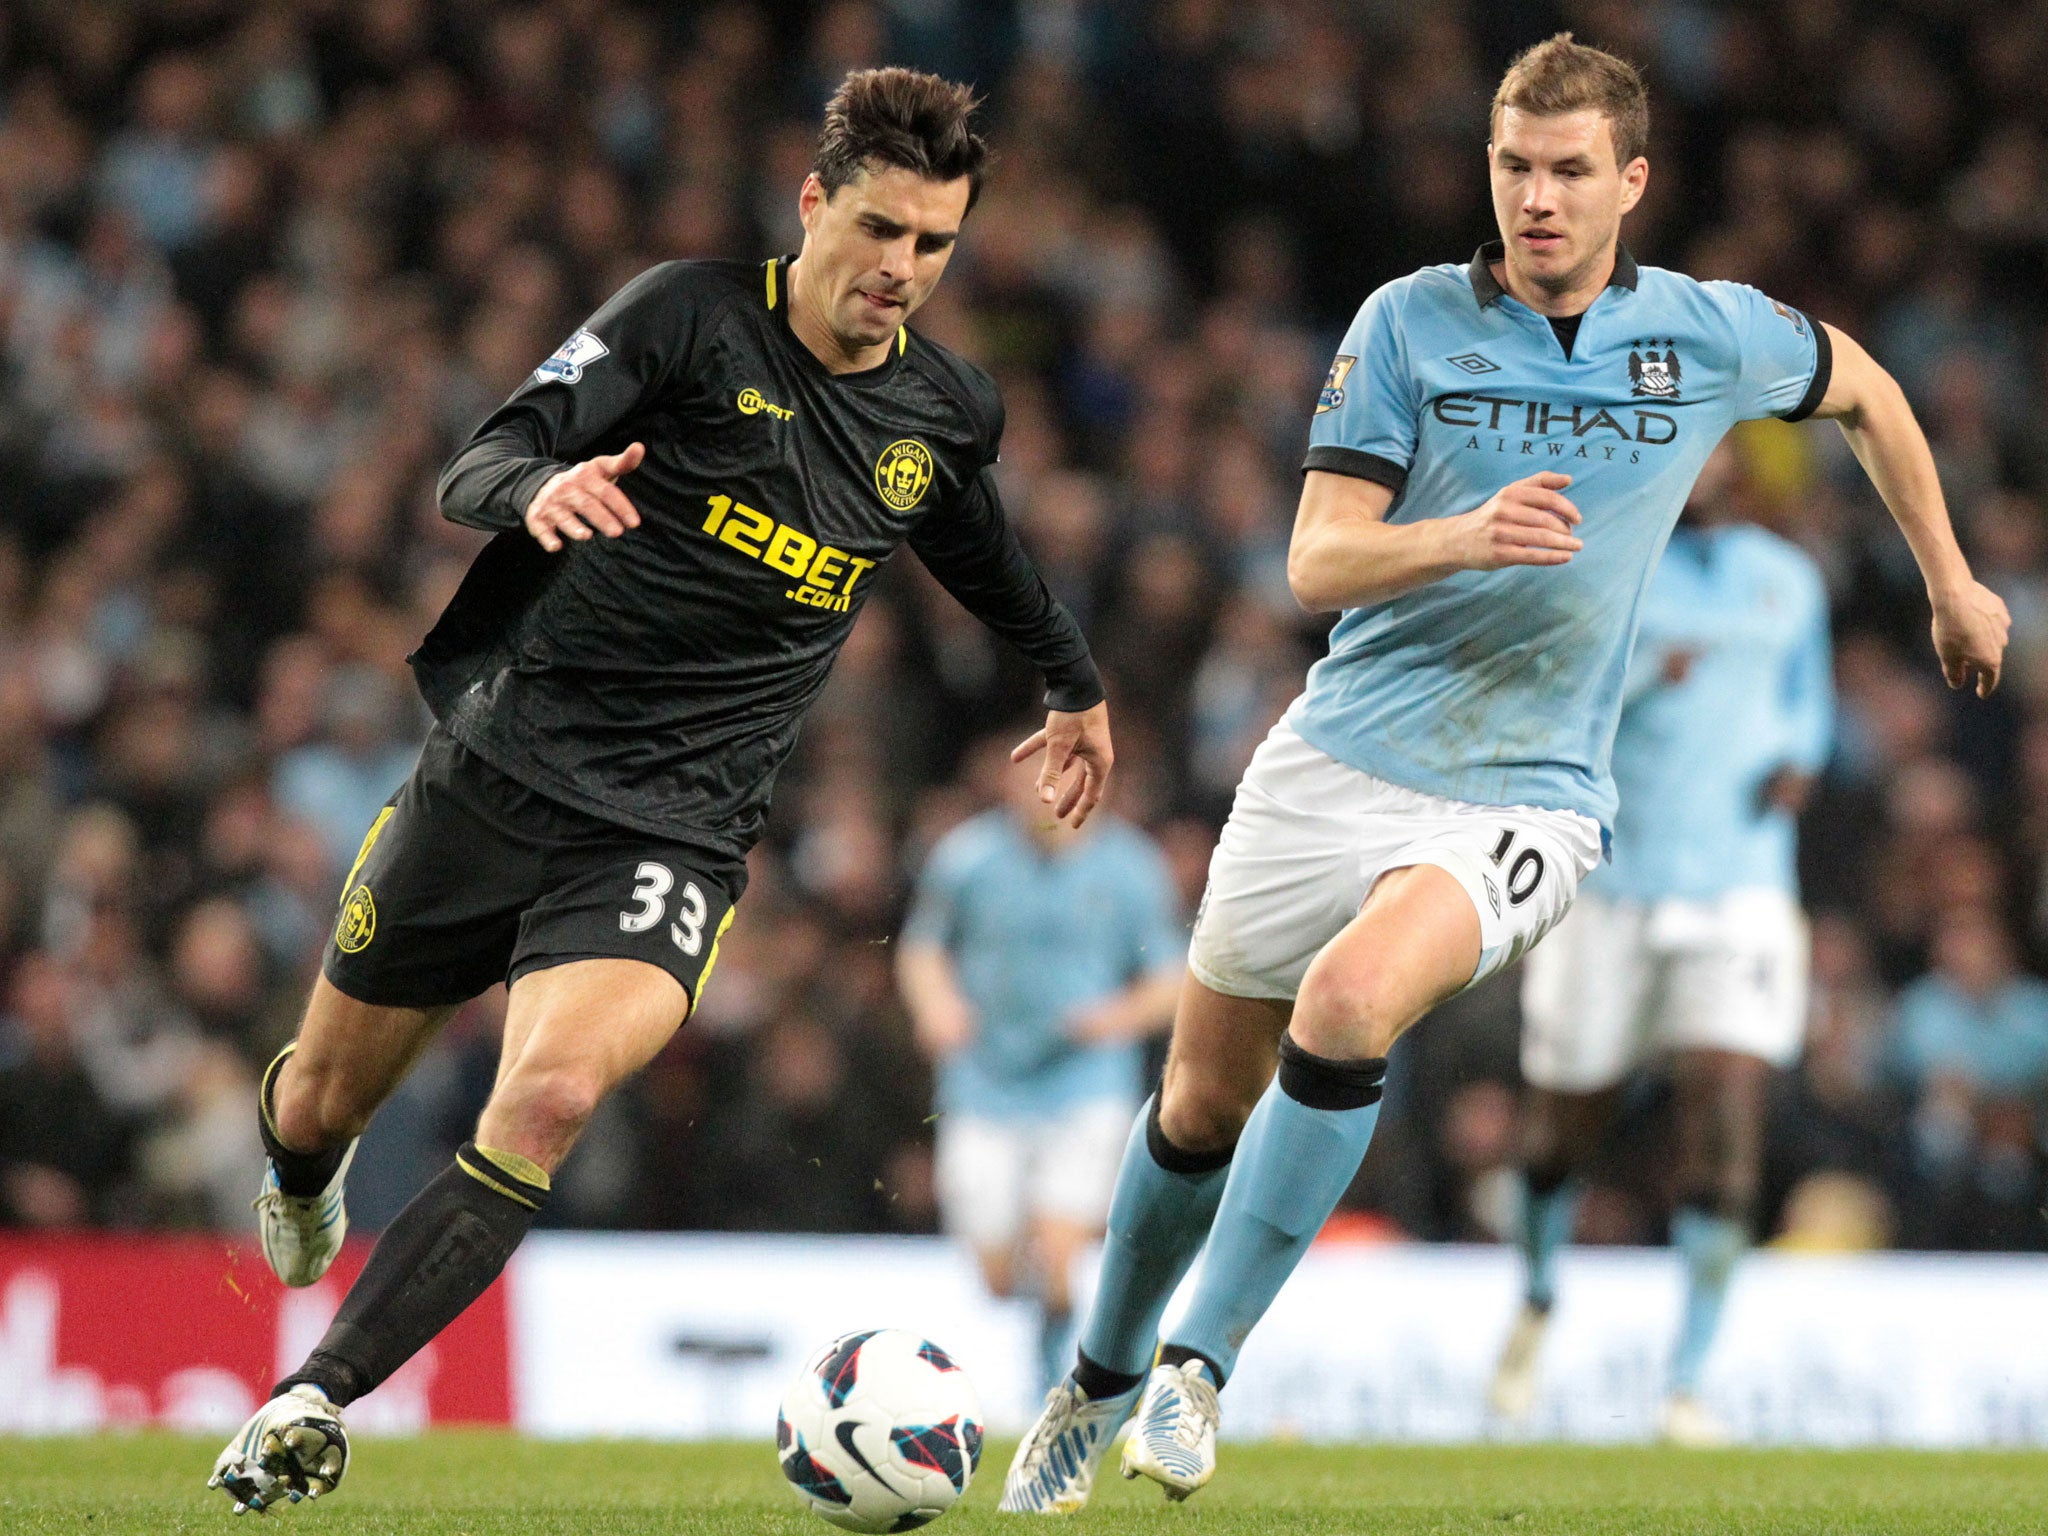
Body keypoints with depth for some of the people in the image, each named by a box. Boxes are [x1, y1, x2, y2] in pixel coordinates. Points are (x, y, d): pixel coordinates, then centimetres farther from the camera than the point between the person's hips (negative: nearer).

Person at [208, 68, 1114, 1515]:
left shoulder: (949, 413, 6)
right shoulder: (690, 315, -7)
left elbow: (981, 552, 29)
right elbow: (478, 466, -12)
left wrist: (1078, 684, 43)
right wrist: (539, 489, -35)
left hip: (670, 835, 1)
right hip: (497, 769, -1)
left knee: (549, 1098, -27)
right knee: (317, 1105, 14)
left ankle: (313, 1400, -24)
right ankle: (303, 1183, 53)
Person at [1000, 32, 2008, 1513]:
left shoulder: (1711, 335, -2)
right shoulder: (1411, 322, -4)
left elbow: (1865, 392, 20)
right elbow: (1318, 562, -10)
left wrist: (1952, 584, 27)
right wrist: (1463, 538, -29)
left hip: (1523, 797, -2)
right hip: (1335, 763, 2)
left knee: (1348, 1002, -31)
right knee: (1204, 1100, 11)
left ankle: (1200, 1365, -22)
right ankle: (1101, 1380, 36)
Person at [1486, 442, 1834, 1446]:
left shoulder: (1789, 582, 11)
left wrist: (1798, 759, 4)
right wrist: (1641, 677, -26)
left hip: (1740, 893, 1)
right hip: (1608, 890, -1)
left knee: (1724, 1121, -15)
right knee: (1565, 1125, 8)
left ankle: (1687, 1387, -10)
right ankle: (1536, 1305, 41)